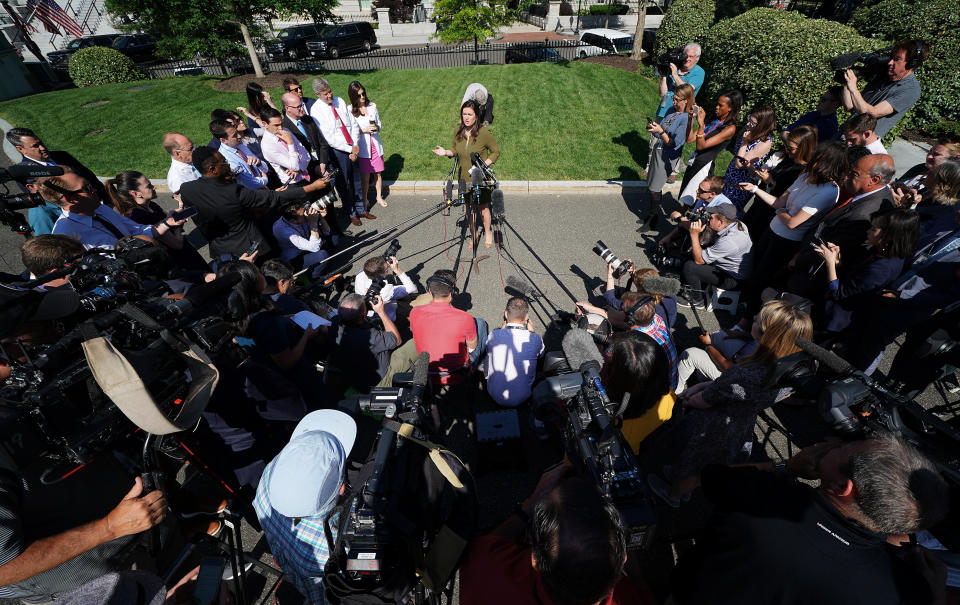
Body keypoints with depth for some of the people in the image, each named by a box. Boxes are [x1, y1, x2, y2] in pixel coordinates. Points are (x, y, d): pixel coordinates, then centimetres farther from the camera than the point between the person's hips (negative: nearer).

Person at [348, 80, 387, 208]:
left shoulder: (372, 106, 5)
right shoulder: (349, 110, -6)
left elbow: (379, 124, 12)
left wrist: (376, 128, -11)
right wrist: (364, 130, -19)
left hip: (376, 145, 3)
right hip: (362, 147, -3)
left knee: (378, 173, 10)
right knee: (365, 176, 2)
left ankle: (379, 196, 29)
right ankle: (364, 200, 19)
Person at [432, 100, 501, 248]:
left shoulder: (484, 133, -15)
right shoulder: (458, 131, -1)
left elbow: (496, 151, -6)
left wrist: (483, 165, -19)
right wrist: (446, 152, -7)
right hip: (464, 178, 4)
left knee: (483, 207, 7)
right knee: (469, 208, 14)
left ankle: (488, 233, 31)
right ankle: (473, 235, 32)